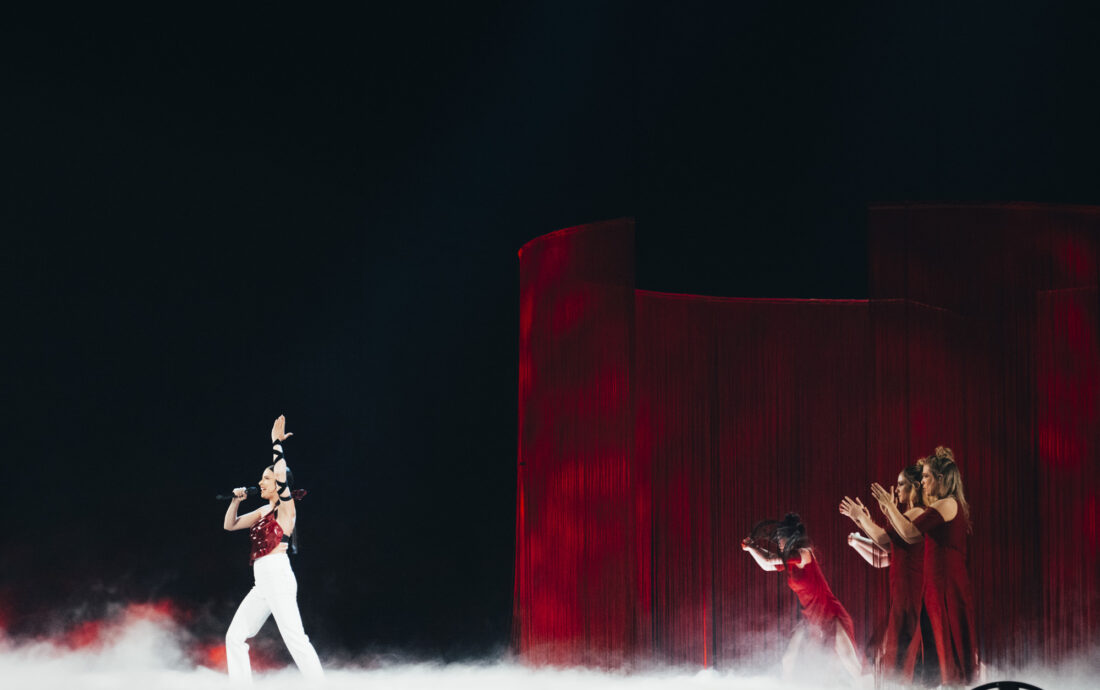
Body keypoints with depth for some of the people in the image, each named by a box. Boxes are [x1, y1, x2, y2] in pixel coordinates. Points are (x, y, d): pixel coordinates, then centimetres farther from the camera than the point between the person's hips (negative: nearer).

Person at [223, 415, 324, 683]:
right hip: (262, 582, 9)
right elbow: (230, 525, 26)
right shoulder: (263, 511, 21)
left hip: (278, 577, -9)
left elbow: (281, 475, -19)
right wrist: (236, 500, 10)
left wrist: (277, 445, -12)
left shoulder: (287, 506, -2)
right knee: (235, 636, 8)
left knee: (294, 638, -17)